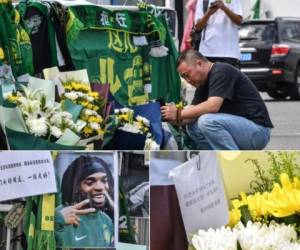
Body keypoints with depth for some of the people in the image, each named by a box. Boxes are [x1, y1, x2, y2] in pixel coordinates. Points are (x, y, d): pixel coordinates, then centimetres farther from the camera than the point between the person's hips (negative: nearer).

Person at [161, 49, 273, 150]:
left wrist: (179, 114, -21)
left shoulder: (221, 71, -15)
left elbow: (213, 106, -27)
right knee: (193, 127, 3)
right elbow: (194, 114, 8)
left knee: (207, 121, -27)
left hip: (258, 131, -10)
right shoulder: (203, 83, 13)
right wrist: (173, 118, -11)